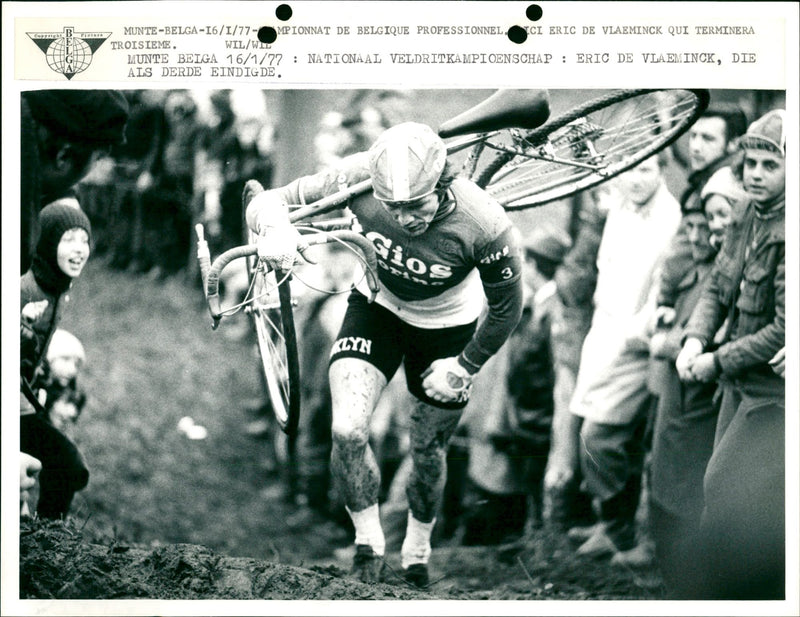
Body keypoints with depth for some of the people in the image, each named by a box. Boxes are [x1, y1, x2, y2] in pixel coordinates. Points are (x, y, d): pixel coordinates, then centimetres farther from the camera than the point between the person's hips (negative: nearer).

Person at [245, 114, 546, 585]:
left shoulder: (484, 224, -35)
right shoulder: (360, 180, -33)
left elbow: (507, 307, -16)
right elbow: (268, 202, -25)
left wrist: (465, 367, -9)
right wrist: (275, 230, -48)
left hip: (447, 327, -1)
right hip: (377, 306, 1)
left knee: (428, 453, 12)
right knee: (348, 431, -18)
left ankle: (418, 551, 42)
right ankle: (369, 543, 7)